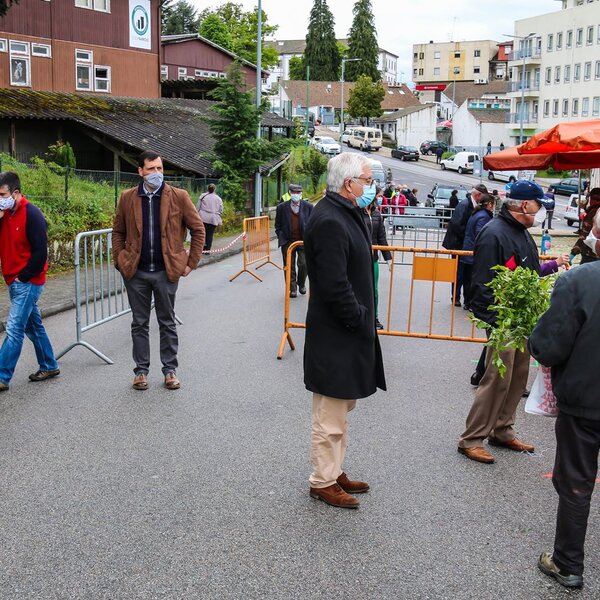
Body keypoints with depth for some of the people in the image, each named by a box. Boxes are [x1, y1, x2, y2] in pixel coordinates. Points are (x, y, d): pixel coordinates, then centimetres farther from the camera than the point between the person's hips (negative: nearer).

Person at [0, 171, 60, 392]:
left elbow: (40, 252, -17)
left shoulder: (31, 214, -14)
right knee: (33, 326, 16)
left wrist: (23, 277, -12)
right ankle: (49, 366, 28)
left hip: (27, 282, -8)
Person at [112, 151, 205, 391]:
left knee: (167, 323, 9)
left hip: (167, 271, -1)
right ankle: (141, 370, 20)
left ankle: (170, 370, 20)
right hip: (136, 272, 2)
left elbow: (198, 229, 2)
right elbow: (118, 232, 13)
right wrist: (120, 260, 4)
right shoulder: (127, 198, 3)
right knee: (139, 324, 9)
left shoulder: (179, 197, -3)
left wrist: (191, 263, -2)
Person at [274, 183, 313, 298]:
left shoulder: (308, 206, 0)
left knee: (304, 264, -4)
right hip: (287, 241, 1)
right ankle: (292, 288, 16)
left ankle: (301, 284, 23)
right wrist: (281, 237, 1)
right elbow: (278, 225, 9)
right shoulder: (282, 207, 0)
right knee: (289, 266, 4)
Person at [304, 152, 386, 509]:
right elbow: (334, 285, -26)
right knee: (330, 416, 3)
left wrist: (364, 321, 13)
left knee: (342, 409, 21)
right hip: (335, 336, -11)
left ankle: (336, 472, 35)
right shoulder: (329, 222, -21)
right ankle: (323, 482, 18)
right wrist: (359, 322, -16)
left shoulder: (348, 214, 12)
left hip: (349, 333, 11)